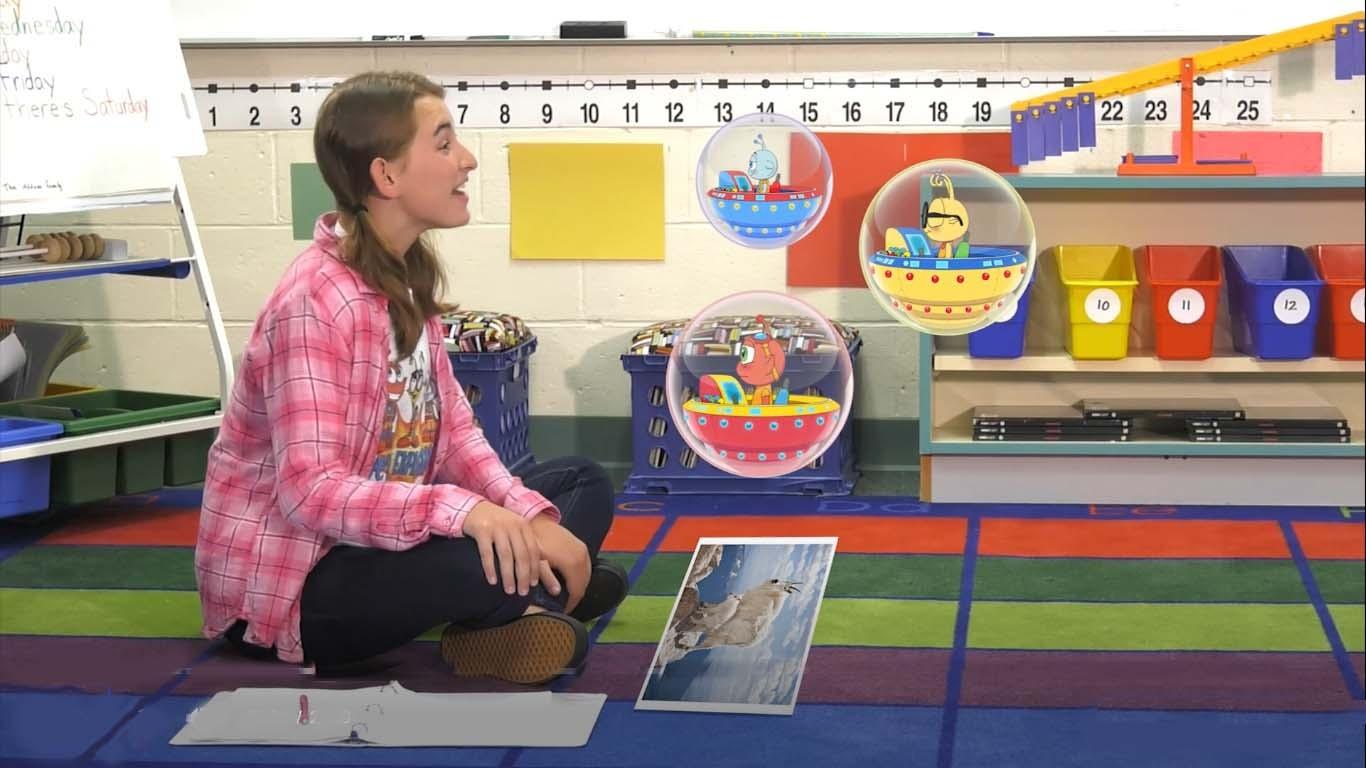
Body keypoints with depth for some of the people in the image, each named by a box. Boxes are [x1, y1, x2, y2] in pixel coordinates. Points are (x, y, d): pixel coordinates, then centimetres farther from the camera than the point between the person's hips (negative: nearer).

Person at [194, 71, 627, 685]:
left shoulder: (408, 277, 5)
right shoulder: (316, 301, -23)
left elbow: (454, 429, 4)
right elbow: (311, 492, -30)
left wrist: (534, 519, -12)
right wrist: (459, 510, -42)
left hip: (378, 539, 10)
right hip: (288, 586, -10)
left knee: (584, 484, 8)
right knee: (490, 562, -37)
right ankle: (540, 593, -6)